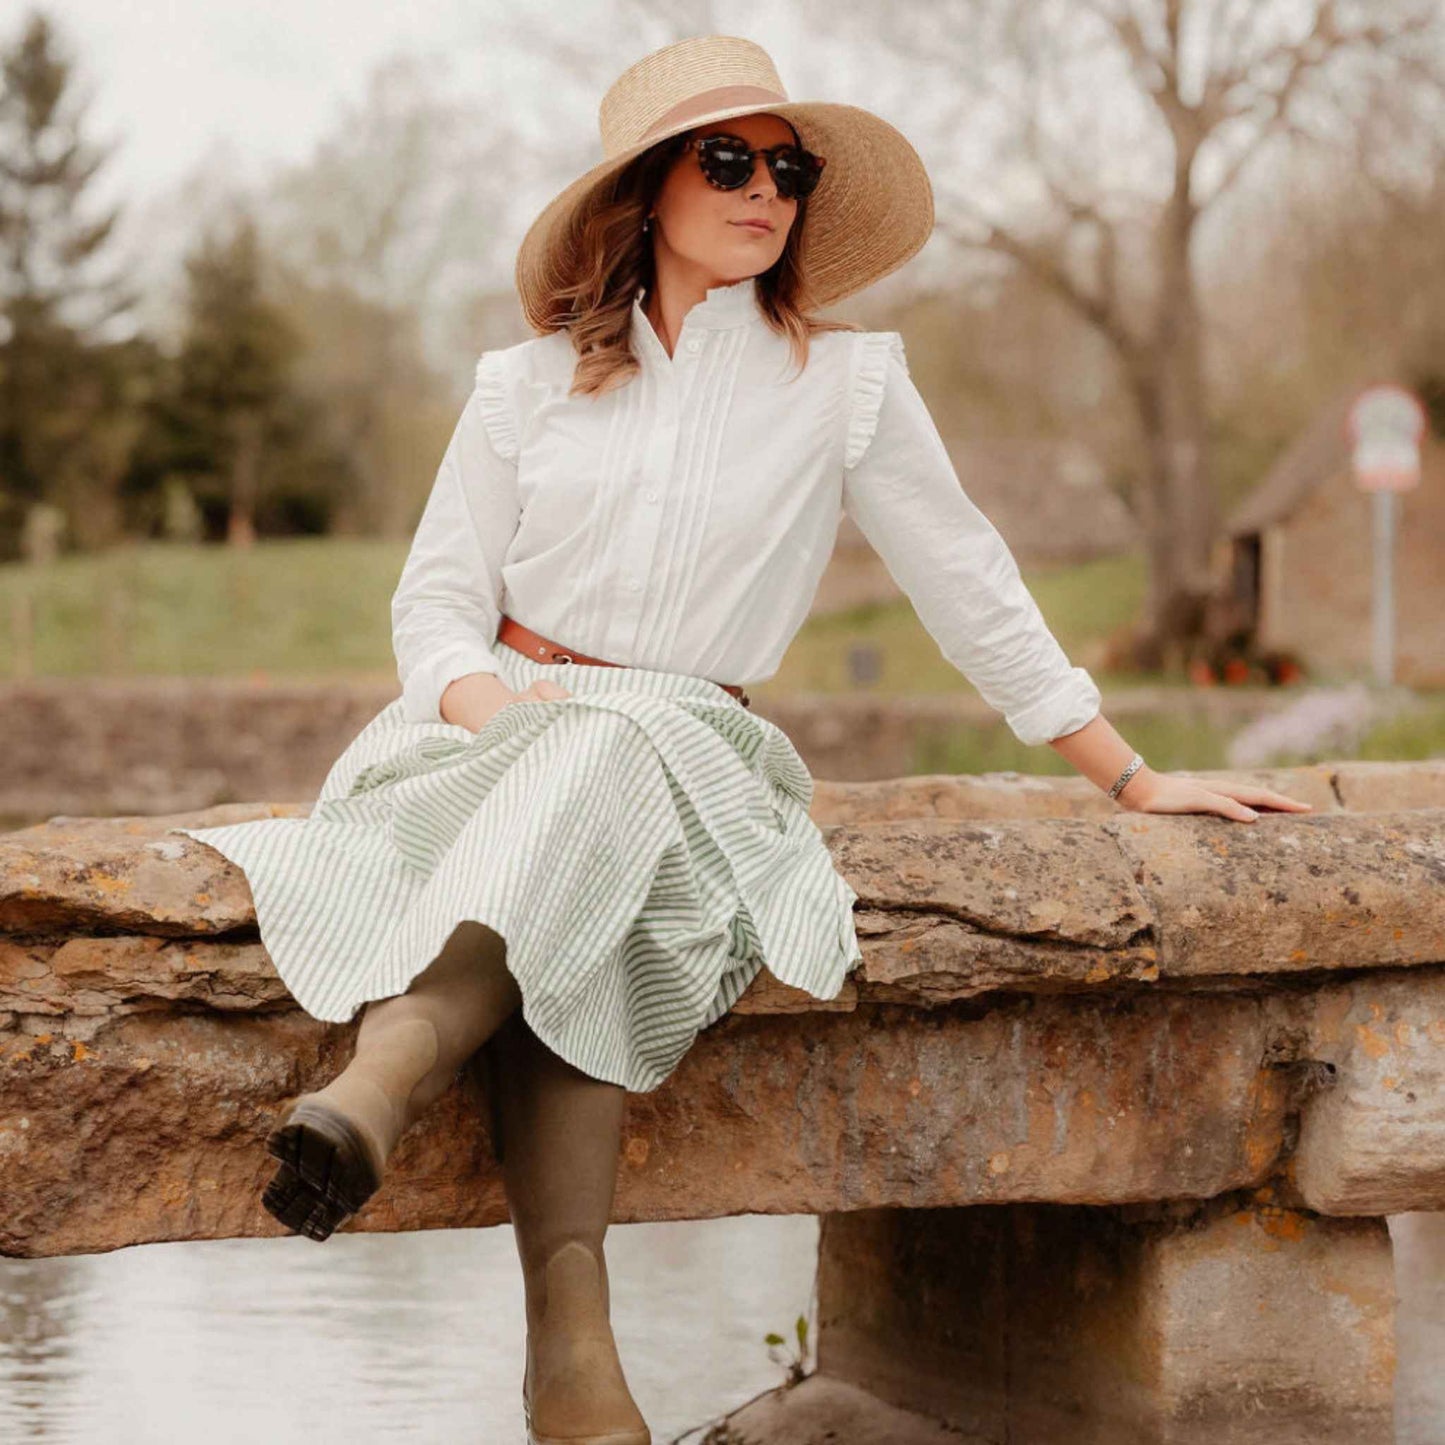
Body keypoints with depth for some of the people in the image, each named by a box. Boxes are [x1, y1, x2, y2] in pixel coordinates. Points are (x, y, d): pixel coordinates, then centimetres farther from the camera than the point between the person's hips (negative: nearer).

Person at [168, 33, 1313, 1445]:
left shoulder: (846, 381, 8)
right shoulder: (526, 384, 11)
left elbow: (972, 590, 13)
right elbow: (435, 601, 9)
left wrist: (1132, 780, 15)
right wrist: (492, 701, -14)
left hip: (680, 747, 0)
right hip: (493, 724, 0)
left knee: (596, 765, -37)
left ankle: (389, 1072, -60)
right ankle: (568, 1330, -51)